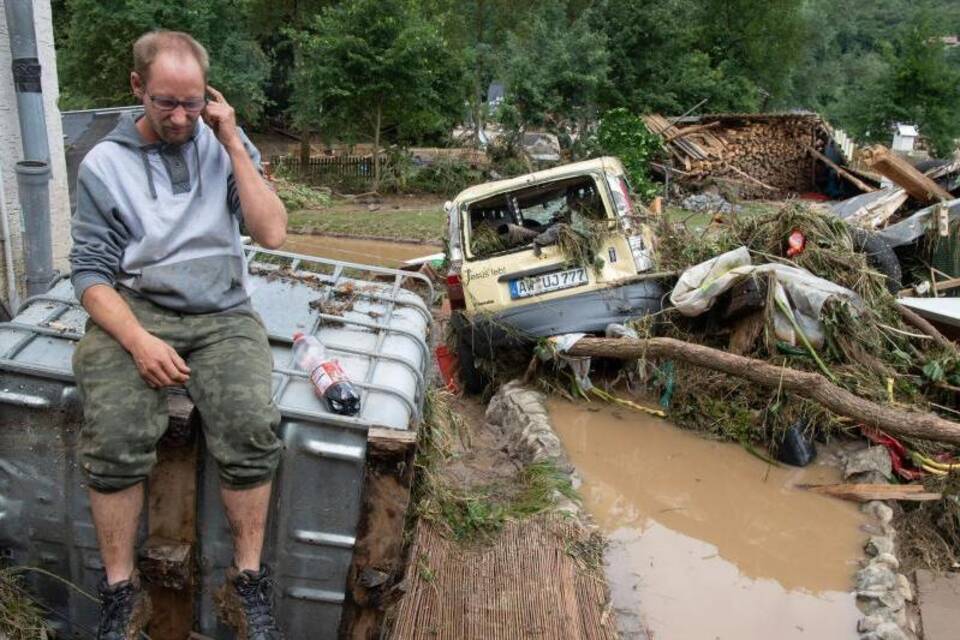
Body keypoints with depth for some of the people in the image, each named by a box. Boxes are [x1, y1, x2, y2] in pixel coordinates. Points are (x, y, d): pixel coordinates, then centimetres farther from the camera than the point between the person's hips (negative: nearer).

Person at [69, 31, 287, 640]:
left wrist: (234, 144, -7)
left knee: (251, 428, -27)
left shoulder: (227, 147, 8)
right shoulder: (104, 164, 4)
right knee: (115, 439, -28)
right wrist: (139, 340, -17)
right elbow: (92, 273, 0)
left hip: (222, 316, 1)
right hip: (134, 313, 0)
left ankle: (248, 582, -9)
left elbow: (273, 233, -3)